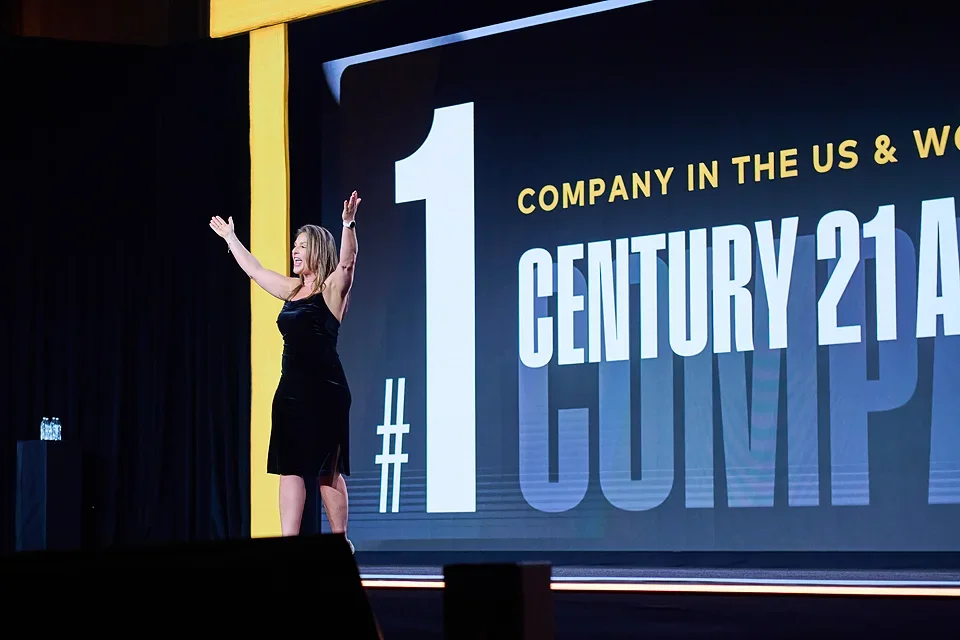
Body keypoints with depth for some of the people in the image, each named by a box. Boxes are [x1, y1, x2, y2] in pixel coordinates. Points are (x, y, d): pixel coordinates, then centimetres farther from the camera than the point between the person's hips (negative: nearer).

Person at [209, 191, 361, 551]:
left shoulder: (332, 288, -4)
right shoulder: (292, 290, 16)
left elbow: (347, 262, -24)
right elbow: (254, 270, 30)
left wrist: (348, 224, -38)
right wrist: (230, 237, 37)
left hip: (324, 389, -7)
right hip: (291, 387, 7)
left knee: (327, 469, -2)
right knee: (290, 467, -1)